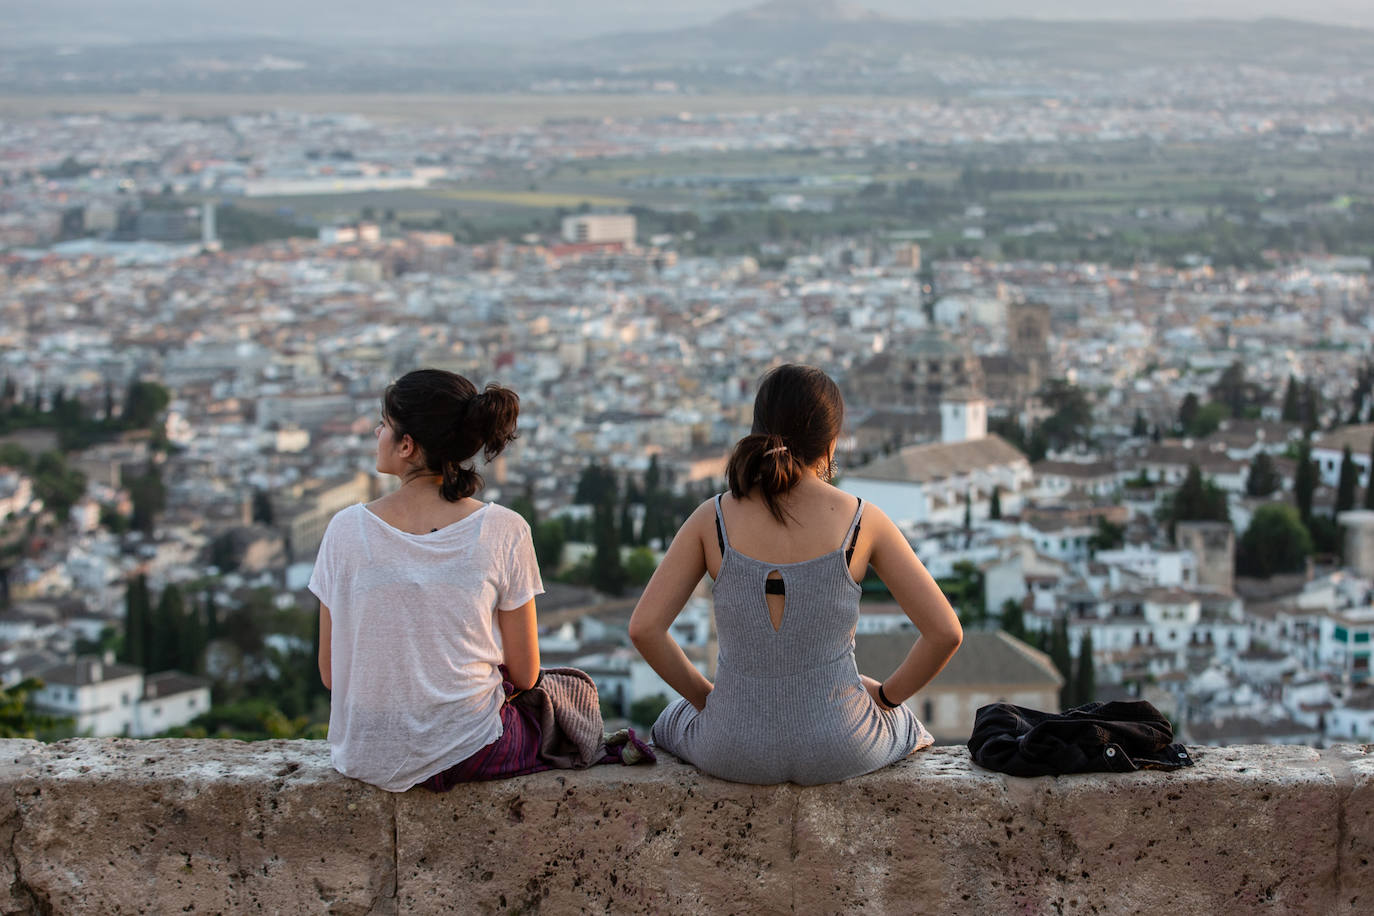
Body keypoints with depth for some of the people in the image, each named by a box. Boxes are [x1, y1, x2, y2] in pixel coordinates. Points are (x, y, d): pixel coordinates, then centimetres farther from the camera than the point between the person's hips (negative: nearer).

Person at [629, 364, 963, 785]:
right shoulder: (863, 522, -10)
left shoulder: (713, 518, -8)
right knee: (904, 729, 38)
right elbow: (945, 632, -9)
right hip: (838, 752, 0)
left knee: (676, 723, 39)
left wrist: (705, 697, 7)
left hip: (735, 752, 1)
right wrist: (885, 695, 8)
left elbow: (644, 627, -8)